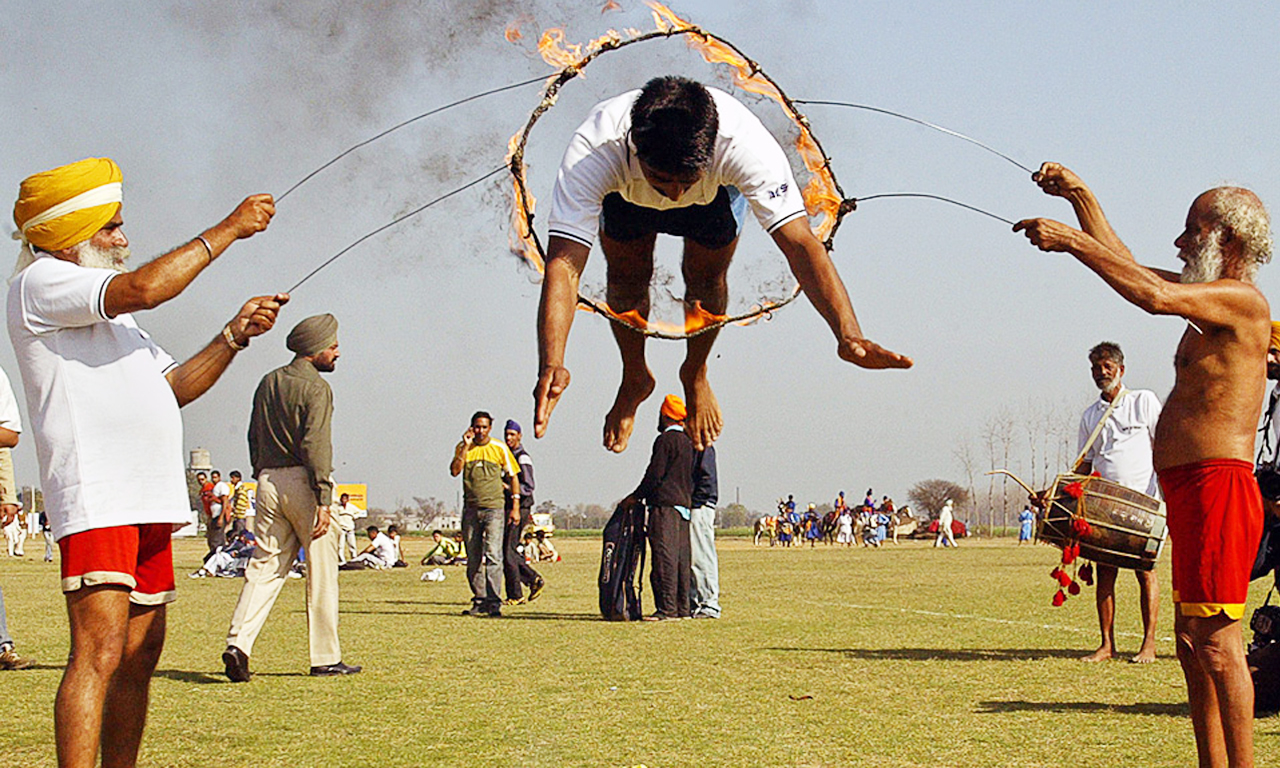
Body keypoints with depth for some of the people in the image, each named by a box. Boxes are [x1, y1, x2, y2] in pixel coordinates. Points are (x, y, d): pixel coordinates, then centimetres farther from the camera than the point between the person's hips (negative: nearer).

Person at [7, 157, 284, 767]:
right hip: (94, 498, -10)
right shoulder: (40, 284, -2)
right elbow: (144, 288, -18)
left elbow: (174, 387, 25)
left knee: (140, 655, 9)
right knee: (99, 652, -18)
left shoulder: (108, 312, 27)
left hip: (148, 501, 10)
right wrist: (227, 230, -10)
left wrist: (234, 335, 10)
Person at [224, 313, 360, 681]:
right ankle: (326, 658, 5)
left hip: (267, 482, 7)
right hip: (302, 482, -7)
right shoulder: (315, 387, -8)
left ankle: (238, 643, -8)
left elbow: (254, 438, 16)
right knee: (322, 570, 1)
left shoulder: (268, 383, 15)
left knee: (264, 567, 7)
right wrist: (323, 501, -19)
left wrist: (263, 478, 18)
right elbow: (316, 446, -17)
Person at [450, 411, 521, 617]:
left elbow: (513, 477, 7)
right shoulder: (463, 448, 8)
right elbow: (455, 471, -7)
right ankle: (479, 601, 16)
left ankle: (494, 602, -17)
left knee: (493, 555, -14)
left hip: (494, 507, -3)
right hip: (470, 509, 3)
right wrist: (466, 447, -11)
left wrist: (515, 507, 1)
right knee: (473, 559, 7)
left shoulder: (500, 449, 3)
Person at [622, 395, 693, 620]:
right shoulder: (688, 442, 19)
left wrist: (636, 496, -3)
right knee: (680, 558, 8)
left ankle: (667, 608, -14)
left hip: (665, 505, -9)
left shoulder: (665, 440, -7)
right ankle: (682, 608, 9)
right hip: (684, 504, 9)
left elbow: (655, 474, -12)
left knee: (664, 557, -10)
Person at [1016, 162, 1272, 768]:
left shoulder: (1242, 301, -11)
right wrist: (1079, 195, 21)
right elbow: (1125, 264, 28)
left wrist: (1070, 240, -21)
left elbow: (1154, 296, -28)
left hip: (1218, 486, -10)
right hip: (1189, 491, 10)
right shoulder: (1209, 297, 19)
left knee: (1217, 642, -12)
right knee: (1193, 643, 12)